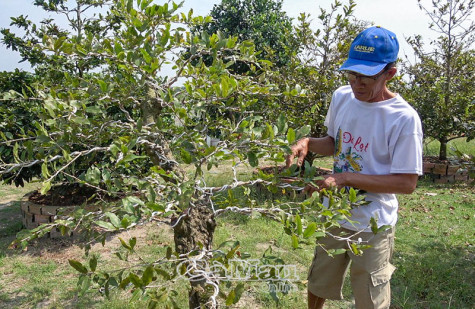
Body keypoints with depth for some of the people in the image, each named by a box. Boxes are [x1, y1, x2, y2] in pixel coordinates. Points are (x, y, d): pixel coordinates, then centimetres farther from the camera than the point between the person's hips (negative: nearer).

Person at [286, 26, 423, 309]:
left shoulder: (404, 118, -21)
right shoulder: (342, 97, -4)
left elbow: (407, 183, -19)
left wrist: (346, 178, -26)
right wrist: (308, 143, -11)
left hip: (373, 226, -5)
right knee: (318, 286, 23)